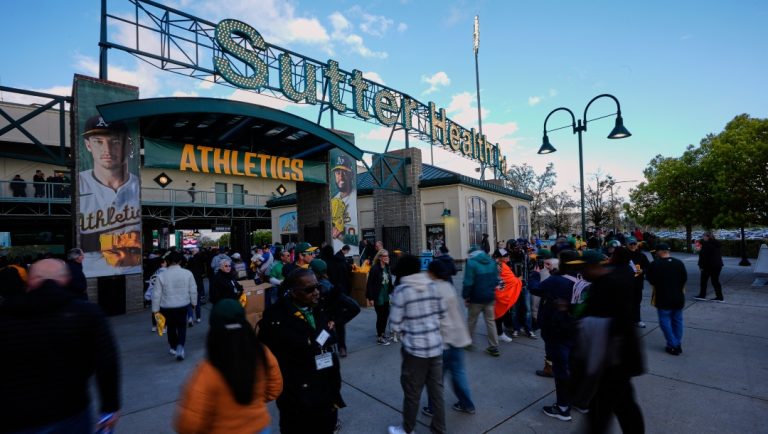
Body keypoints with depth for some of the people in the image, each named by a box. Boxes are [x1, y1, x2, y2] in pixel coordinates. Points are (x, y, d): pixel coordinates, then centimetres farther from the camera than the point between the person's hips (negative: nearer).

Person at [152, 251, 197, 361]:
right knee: (182, 327, 13)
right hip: (183, 305, 0)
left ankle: (174, 348, 32)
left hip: (167, 307, 0)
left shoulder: (162, 276, -12)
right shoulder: (187, 273, -10)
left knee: (171, 327, 19)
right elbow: (193, 290, -4)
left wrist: (155, 309, 3)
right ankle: (180, 347, -5)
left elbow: (156, 295, -8)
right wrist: (194, 302, 11)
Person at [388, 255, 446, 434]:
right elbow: (441, 312, 9)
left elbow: (395, 324, -10)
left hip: (415, 348, -5)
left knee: (412, 392, 14)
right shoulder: (432, 285, 0)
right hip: (436, 346, 5)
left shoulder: (401, 290, -14)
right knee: (436, 390, 17)